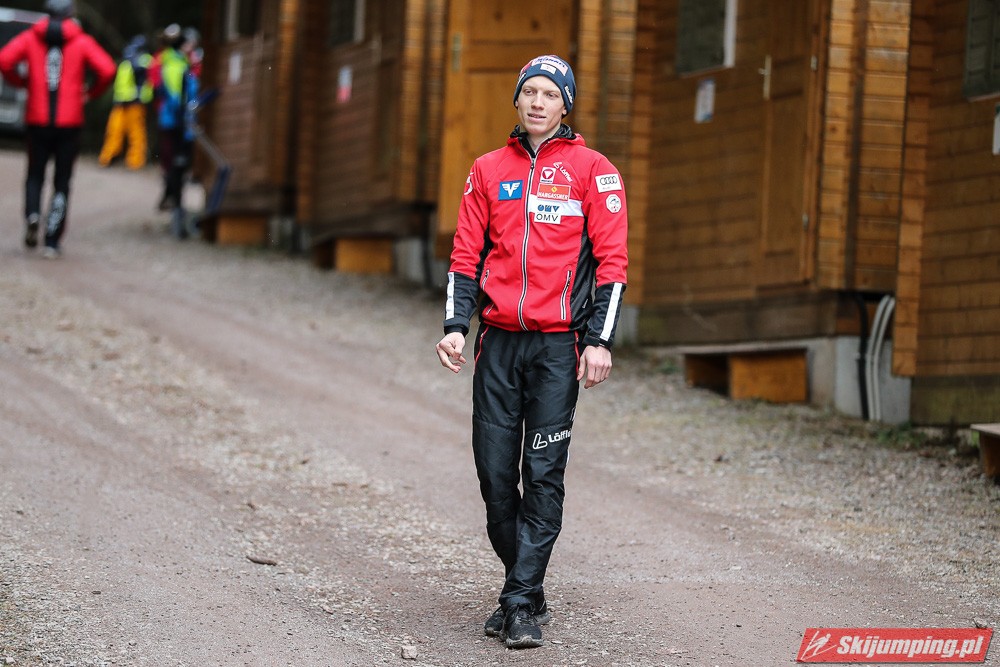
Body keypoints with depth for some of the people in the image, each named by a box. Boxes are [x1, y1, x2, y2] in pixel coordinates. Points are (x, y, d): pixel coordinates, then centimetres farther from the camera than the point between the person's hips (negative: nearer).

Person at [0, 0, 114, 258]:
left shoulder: (31, 38, 2)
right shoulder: (82, 42, -2)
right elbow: (107, 70, -14)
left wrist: (21, 81, 6)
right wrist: (92, 92, 4)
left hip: (37, 121, 1)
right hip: (70, 121, -1)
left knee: (35, 174, 18)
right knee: (62, 182, 8)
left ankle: (32, 213, -12)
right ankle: (52, 242, 3)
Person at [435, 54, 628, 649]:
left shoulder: (591, 170, 2)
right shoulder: (490, 170, 12)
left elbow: (612, 260, -1)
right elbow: (467, 254, 13)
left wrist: (599, 341, -9)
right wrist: (456, 325, 0)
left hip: (557, 344, -3)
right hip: (499, 340, 4)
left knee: (544, 477, -7)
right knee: (495, 472, 2)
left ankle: (523, 606, -5)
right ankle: (526, 591, 18)